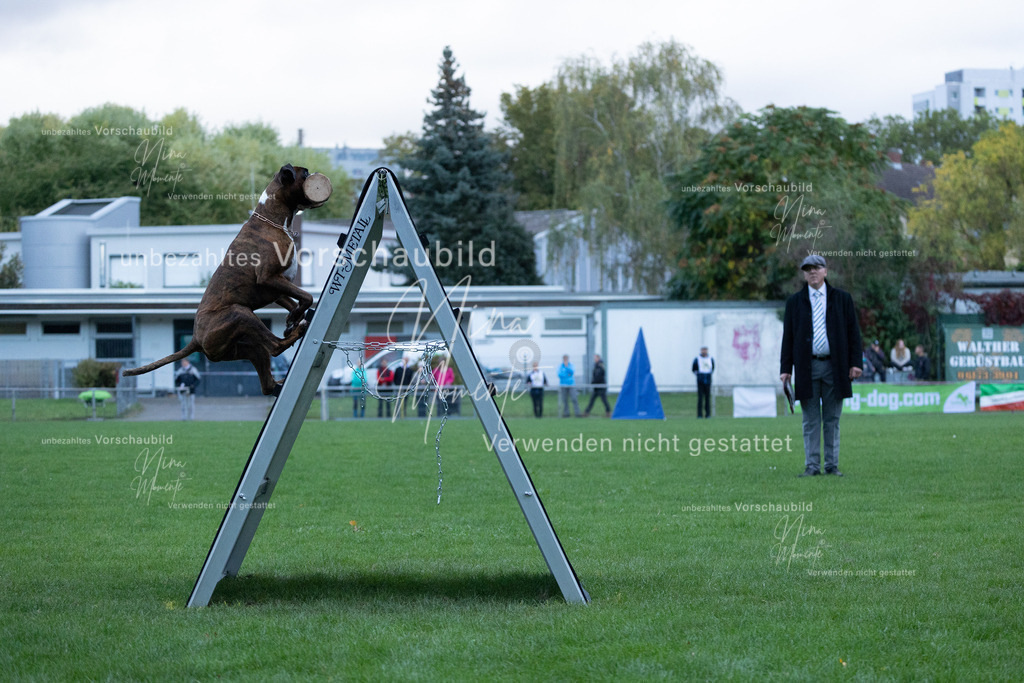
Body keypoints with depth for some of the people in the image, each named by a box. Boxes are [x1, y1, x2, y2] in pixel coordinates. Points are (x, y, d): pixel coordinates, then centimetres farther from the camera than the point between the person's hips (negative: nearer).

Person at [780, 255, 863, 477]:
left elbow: (853, 332, 7)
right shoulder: (795, 302, 9)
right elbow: (788, 337, 8)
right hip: (807, 367, 0)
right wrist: (786, 369, 1)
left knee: (832, 420, 4)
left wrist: (855, 363, -2)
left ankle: (832, 465, 8)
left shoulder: (842, 298, 8)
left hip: (835, 367, 0)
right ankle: (812, 465, 4)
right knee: (811, 421, 1)